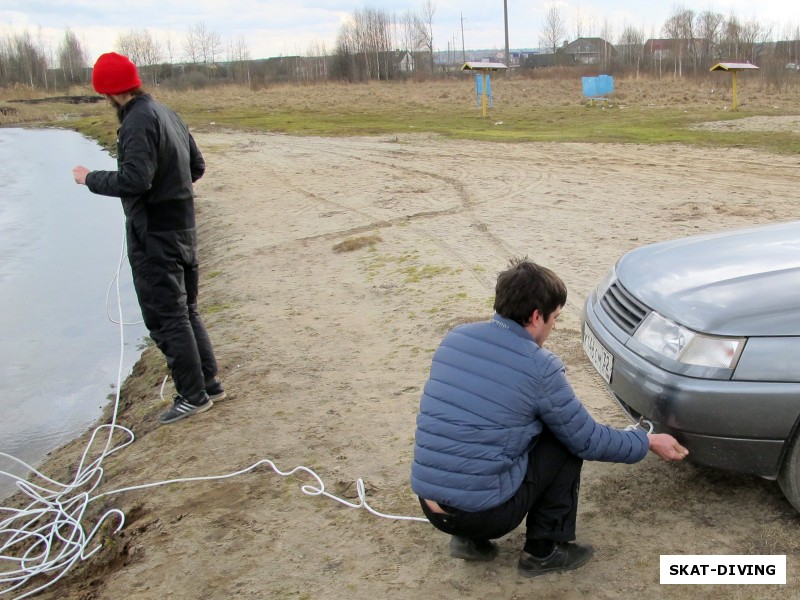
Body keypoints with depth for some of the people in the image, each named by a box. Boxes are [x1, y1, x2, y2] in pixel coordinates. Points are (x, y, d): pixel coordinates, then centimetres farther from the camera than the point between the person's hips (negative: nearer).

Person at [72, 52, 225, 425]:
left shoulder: (139, 121, -17)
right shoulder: (168, 115, 12)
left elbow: (134, 180, -24)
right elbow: (197, 167, 18)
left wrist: (90, 178, -11)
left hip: (154, 236, -9)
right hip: (183, 229, 9)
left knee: (166, 317, 0)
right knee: (186, 311, 18)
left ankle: (193, 396, 8)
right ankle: (209, 384, 25)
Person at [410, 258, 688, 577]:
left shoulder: (454, 338, 4)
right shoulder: (539, 367, -13)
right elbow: (588, 441, -1)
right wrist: (648, 442, 17)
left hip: (431, 507, 6)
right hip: (485, 512, -6)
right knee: (568, 441, 10)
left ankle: (469, 539, 21)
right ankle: (544, 551, 15)